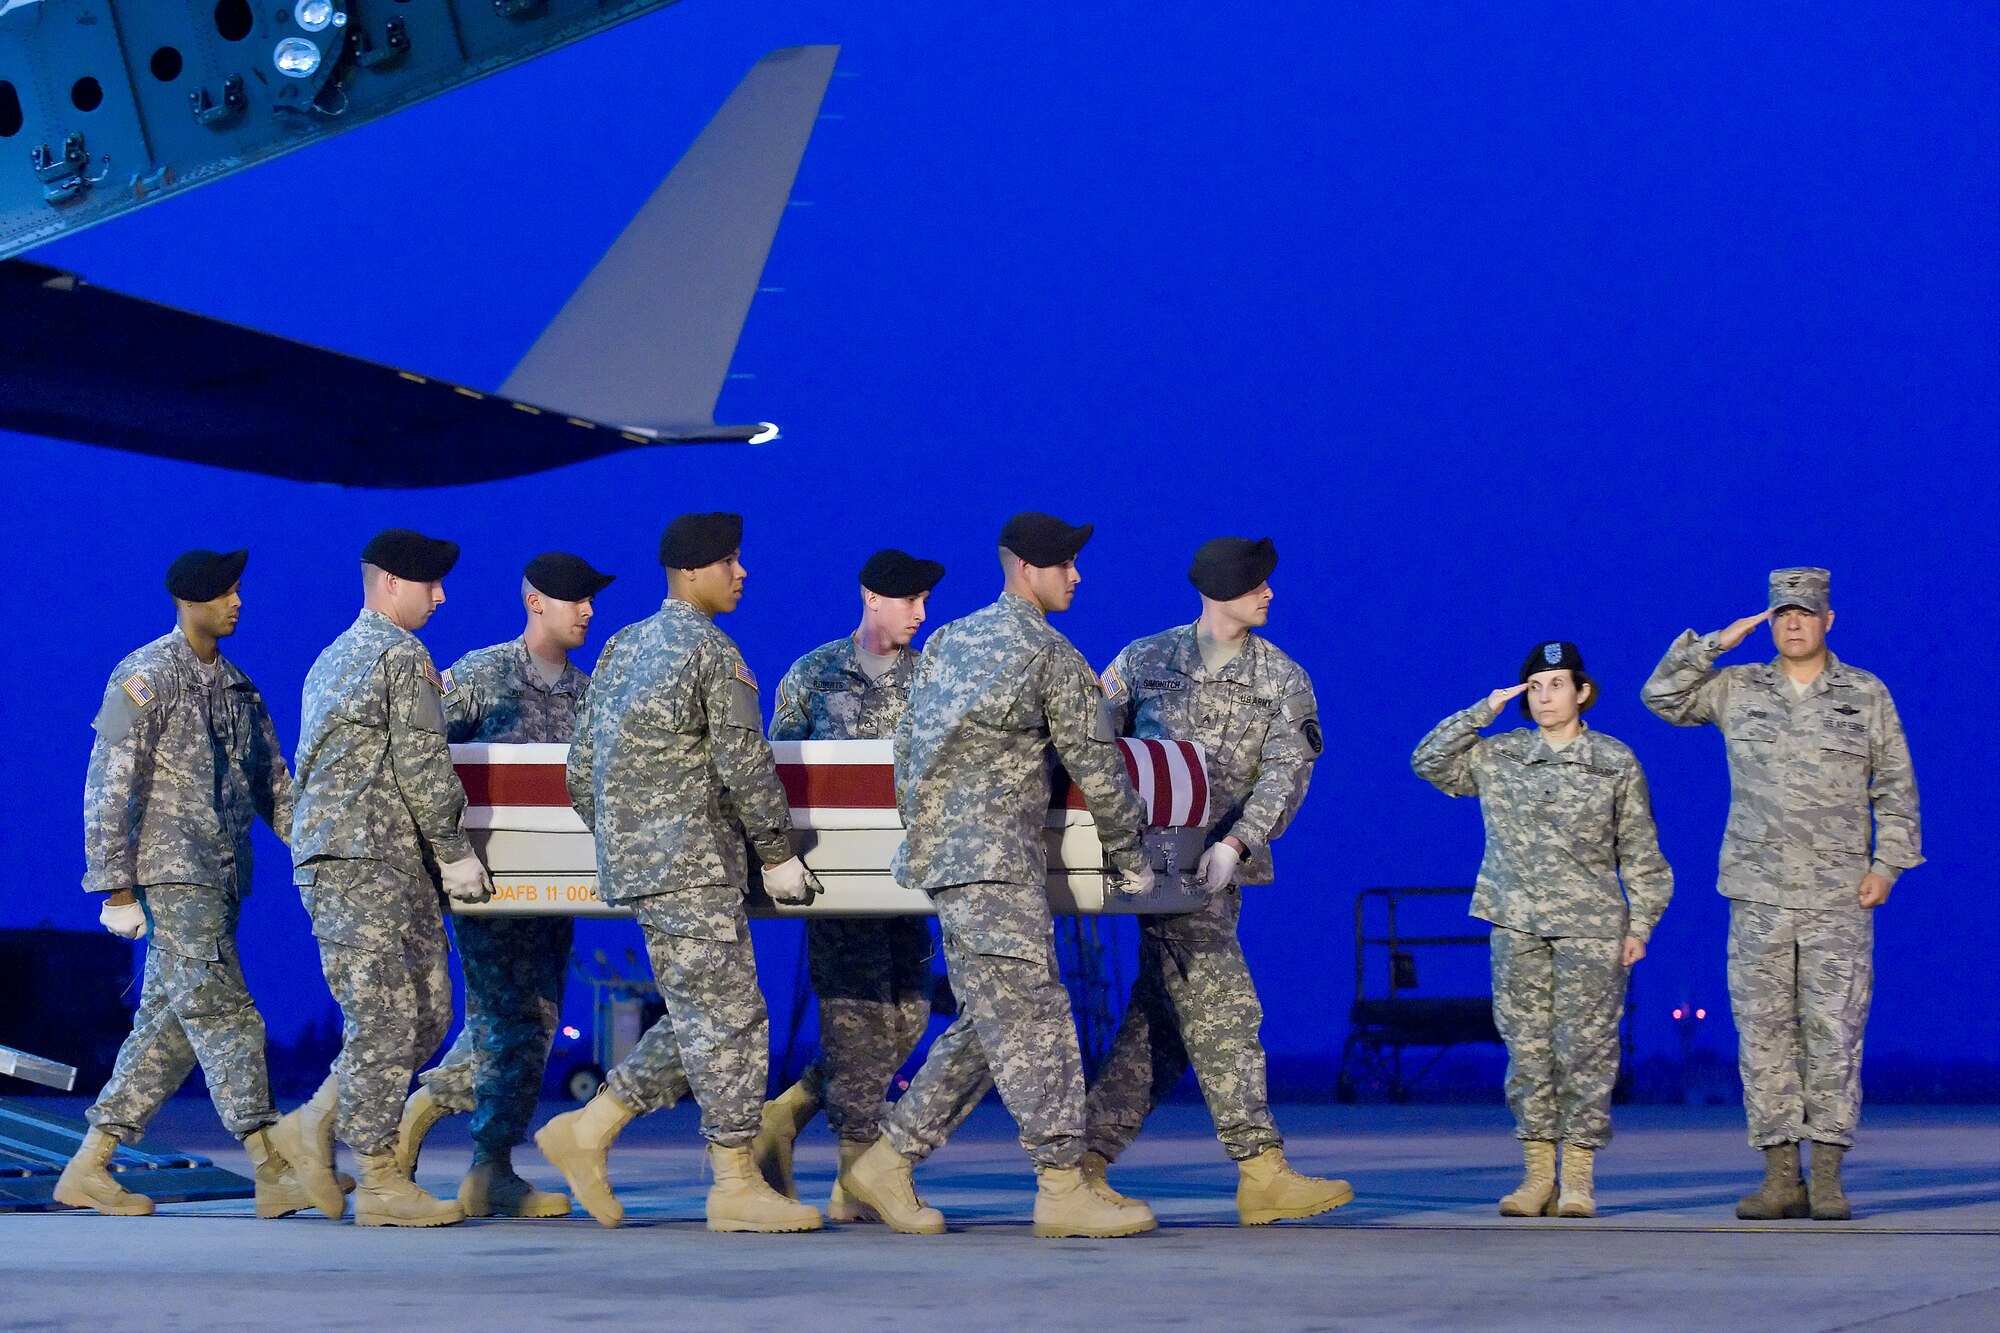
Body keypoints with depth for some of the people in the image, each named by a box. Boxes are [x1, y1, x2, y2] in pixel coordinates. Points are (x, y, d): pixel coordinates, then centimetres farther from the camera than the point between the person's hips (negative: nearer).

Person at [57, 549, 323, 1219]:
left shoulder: (237, 685, 17)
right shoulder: (145, 677, -6)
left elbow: (274, 784, 20)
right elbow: (109, 788, -9)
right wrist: (116, 889, -13)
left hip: (221, 879, 8)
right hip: (173, 873, -8)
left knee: (169, 1024, 7)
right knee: (224, 1014, -11)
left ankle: (88, 1168, 13)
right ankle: (274, 1168, -13)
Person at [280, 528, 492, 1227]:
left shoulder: (335, 657, 23)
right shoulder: (402, 656, -7)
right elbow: (421, 767, -11)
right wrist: (456, 853, -5)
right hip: (369, 861, -10)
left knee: (426, 1012, 9)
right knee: (384, 1018, -9)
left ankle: (316, 1123, 14)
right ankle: (380, 1181, -8)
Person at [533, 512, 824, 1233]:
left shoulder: (622, 648, 16)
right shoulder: (711, 652, -10)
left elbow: (582, 762, 17)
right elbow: (745, 764, -12)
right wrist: (778, 853, -2)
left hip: (633, 860, 9)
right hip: (689, 866, -9)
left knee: (698, 1017, 14)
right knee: (729, 1016, -5)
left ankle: (587, 1129, 14)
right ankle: (736, 1185, -3)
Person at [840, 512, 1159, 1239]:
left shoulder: (945, 641, 17)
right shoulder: (1051, 654, -5)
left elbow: (906, 747, 17)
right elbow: (1095, 765, -1)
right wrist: (1130, 858, 9)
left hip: (942, 852, 8)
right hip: (996, 860, -8)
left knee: (987, 1020, 12)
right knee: (1031, 1015, -8)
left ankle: (888, 1161, 12)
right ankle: (1064, 1185, -8)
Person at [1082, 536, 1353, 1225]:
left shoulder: (1284, 681, 7)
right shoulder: (1144, 660, 4)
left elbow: (1286, 773, -6)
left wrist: (1235, 843, -21)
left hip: (1218, 865, 4)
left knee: (1164, 1019, 4)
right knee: (1221, 1006, -12)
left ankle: (1085, 1161, 12)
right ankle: (1261, 1172, -14)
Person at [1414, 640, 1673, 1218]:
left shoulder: (1616, 762, 4)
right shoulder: (1496, 757, 9)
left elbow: (1640, 854, 7)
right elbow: (1428, 762, 4)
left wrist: (1639, 925, 0)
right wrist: (1482, 712, -1)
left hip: (1592, 928, -2)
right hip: (1518, 926, 2)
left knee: (1585, 1049, -4)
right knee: (1527, 1049, 2)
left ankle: (1578, 1176, 1)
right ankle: (1538, 1174, 8)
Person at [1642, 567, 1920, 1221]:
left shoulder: (1867, 695, 8)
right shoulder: (1737, 690, 10)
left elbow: (1895, 789, 9)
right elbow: (1661, 695, 7)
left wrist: (1888, 863, -1)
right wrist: (1716, 644, 0)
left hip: (1839, 897, -1)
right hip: (1758, 895, 2)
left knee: (1833, 1032, -4)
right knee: (1764, 1031, -1)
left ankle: (1828, 1178, -1)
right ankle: (1779, 1176, 2)